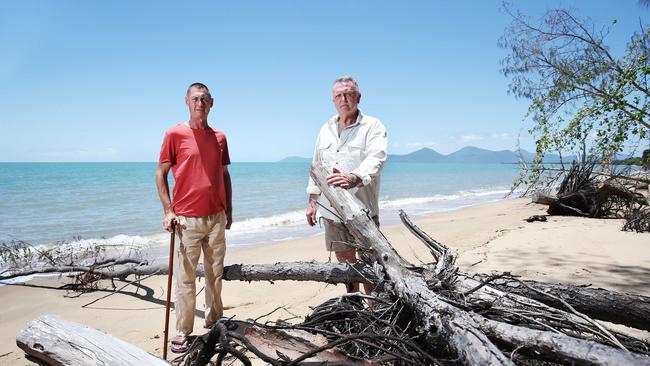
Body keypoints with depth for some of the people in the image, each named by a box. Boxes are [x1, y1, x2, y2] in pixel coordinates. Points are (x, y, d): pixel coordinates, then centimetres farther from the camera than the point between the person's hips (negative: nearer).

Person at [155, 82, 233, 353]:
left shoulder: (219, 137, 11)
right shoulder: (175, 134, -1)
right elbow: (160, 173, 1)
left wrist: (229, 209, 15)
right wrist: (168, 210, -6)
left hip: (217, 217, 4)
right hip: (187, 219, -4)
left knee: (216, 273, 11)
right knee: (185, 277, 1)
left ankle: (214, 322, 25)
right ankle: (182, 332, 11)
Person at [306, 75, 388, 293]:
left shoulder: (372, 126, -4)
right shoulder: (326, 130, 14)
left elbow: (375, 159, -22)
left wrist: (353, 178, -40)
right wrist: (312, 201, 16)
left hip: (362, 209, -5)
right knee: (344, 260, 15)